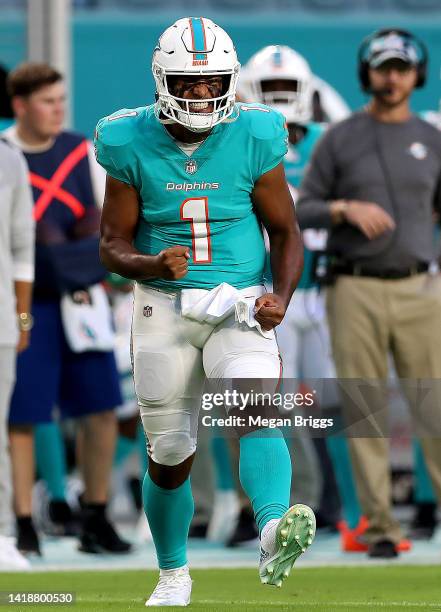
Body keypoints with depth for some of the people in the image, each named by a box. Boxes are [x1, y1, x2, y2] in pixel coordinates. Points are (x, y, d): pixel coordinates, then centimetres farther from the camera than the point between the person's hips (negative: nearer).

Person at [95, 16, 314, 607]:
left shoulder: (253, 140, -5)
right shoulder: (133, 146, -5)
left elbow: (285, 232, 4)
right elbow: (113, 245, -2)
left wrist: (280, 297, -13)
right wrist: (153, 265, -23)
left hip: (240, 305, -1)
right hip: (164, 309, 1)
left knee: (256, 410, -29)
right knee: (169, 458, 9)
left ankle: (274, 534, -52)